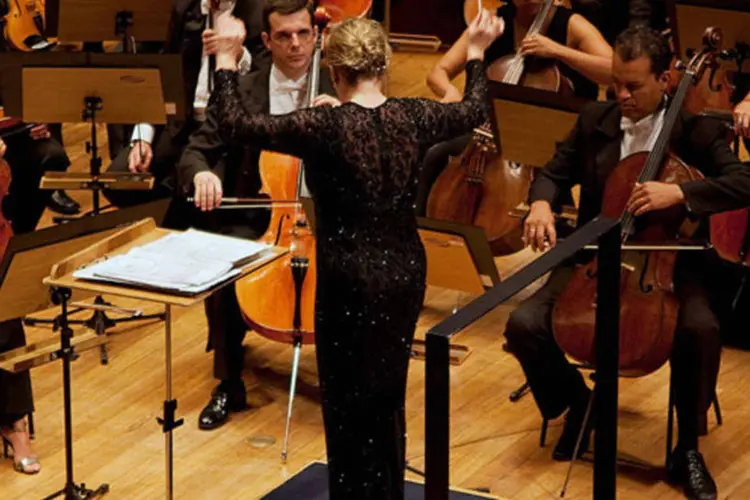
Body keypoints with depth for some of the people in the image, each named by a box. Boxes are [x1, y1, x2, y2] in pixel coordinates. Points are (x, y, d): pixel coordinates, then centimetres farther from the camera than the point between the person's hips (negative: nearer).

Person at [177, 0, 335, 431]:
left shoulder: (337, 87, 1)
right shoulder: (241, 92, 1)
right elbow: (194, 153, -1)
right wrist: (201, 173, -26)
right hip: (257, 217, 0)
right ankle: (229, 385, -7)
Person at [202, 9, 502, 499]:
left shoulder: (326, 125, -20)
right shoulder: (413, 117, -4)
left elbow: (235, 125, -19)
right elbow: (474, 111, 15)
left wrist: (228, 60, -8)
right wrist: (476, 54, 29)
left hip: (351, 283, -6)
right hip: (405, 275, 6)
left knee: (349, 404, 8)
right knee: (389, 396, 23)